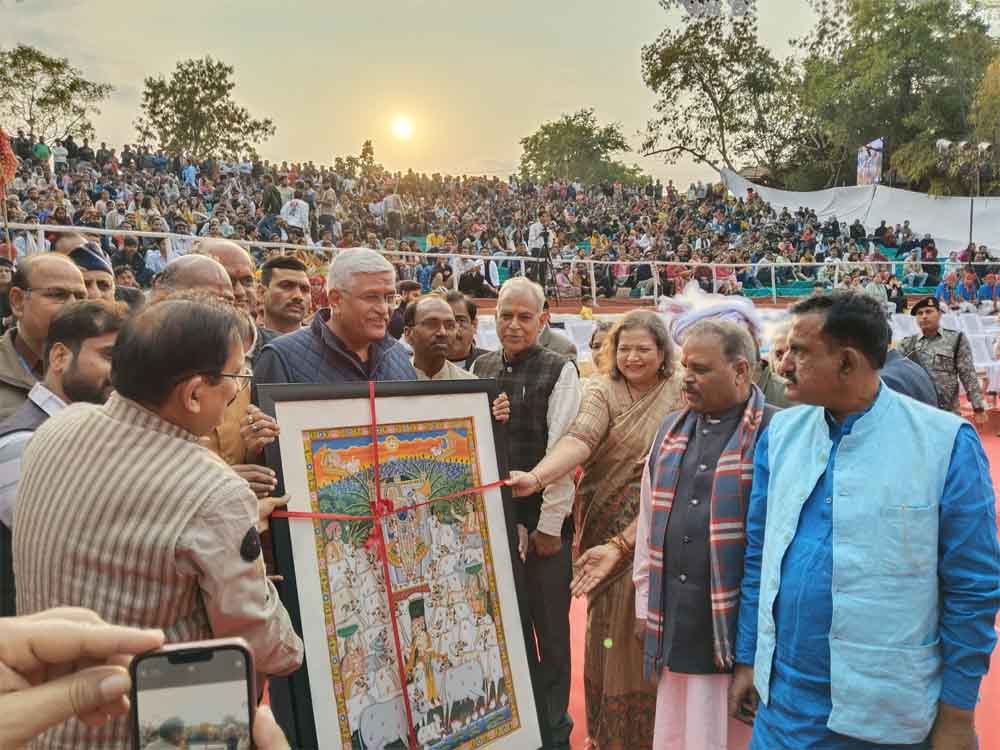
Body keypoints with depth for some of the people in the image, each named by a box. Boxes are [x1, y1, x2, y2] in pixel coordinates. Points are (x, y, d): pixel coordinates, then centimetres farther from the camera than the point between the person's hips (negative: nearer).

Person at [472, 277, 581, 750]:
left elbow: (562, 451, -12)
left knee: (549, 629, 8)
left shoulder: (559, 371, -7)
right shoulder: (481, 369, 7)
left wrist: (550, 525, -13)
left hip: (541, 522, -4)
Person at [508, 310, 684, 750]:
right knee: (610, 625, 11)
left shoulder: (678, 398, -4)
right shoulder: (602, 391, -3)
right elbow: (580, 439, -21)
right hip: (606, 526, 1)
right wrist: (535, 477, -42)